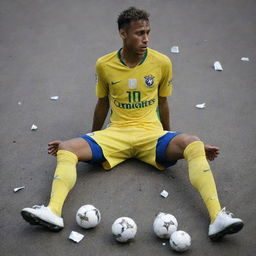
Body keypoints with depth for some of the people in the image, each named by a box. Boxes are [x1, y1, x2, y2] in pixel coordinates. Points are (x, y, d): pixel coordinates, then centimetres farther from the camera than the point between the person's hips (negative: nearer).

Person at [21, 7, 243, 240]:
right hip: (115, 133, 1)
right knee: (67, 148, -23)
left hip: (152, 133, -1)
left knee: (193, 145, -31)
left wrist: (168, 138, 19)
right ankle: (53, 212, -37)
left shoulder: (162, 63, -2)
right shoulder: (104, 65, -1)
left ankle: (218, 218, -39)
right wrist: (93, 138, 22)